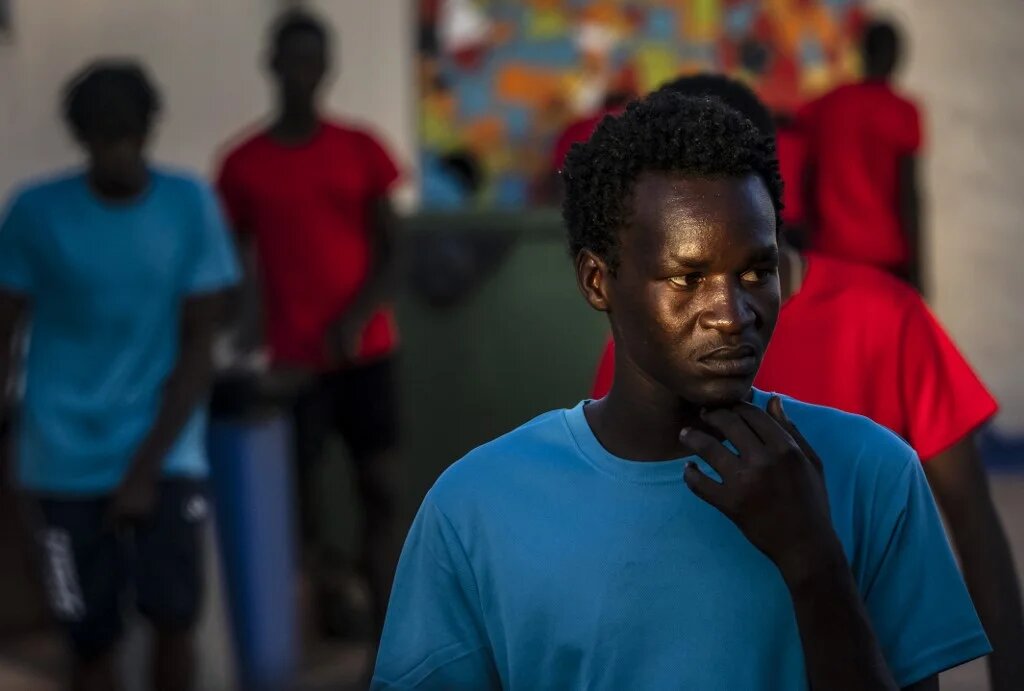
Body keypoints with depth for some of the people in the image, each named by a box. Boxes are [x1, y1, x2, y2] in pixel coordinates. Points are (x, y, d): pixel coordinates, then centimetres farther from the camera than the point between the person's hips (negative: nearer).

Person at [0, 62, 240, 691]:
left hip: (165, 454, 0)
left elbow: (199, 346, -3)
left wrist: (145, 466, -9)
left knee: (175, 616, -10)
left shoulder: (192, 204, -4)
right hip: (66, 461, 0)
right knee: (91, 638, 3)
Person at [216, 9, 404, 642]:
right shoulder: (244, 165, 3)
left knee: (383, 491, -2)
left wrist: (356, 319, -12)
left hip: (367, 349, 1)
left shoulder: (361, 149, 5)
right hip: (293, 357, -1)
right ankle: (325, 620, 8)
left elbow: (391, 253, 3)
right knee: (302, 495, -2)